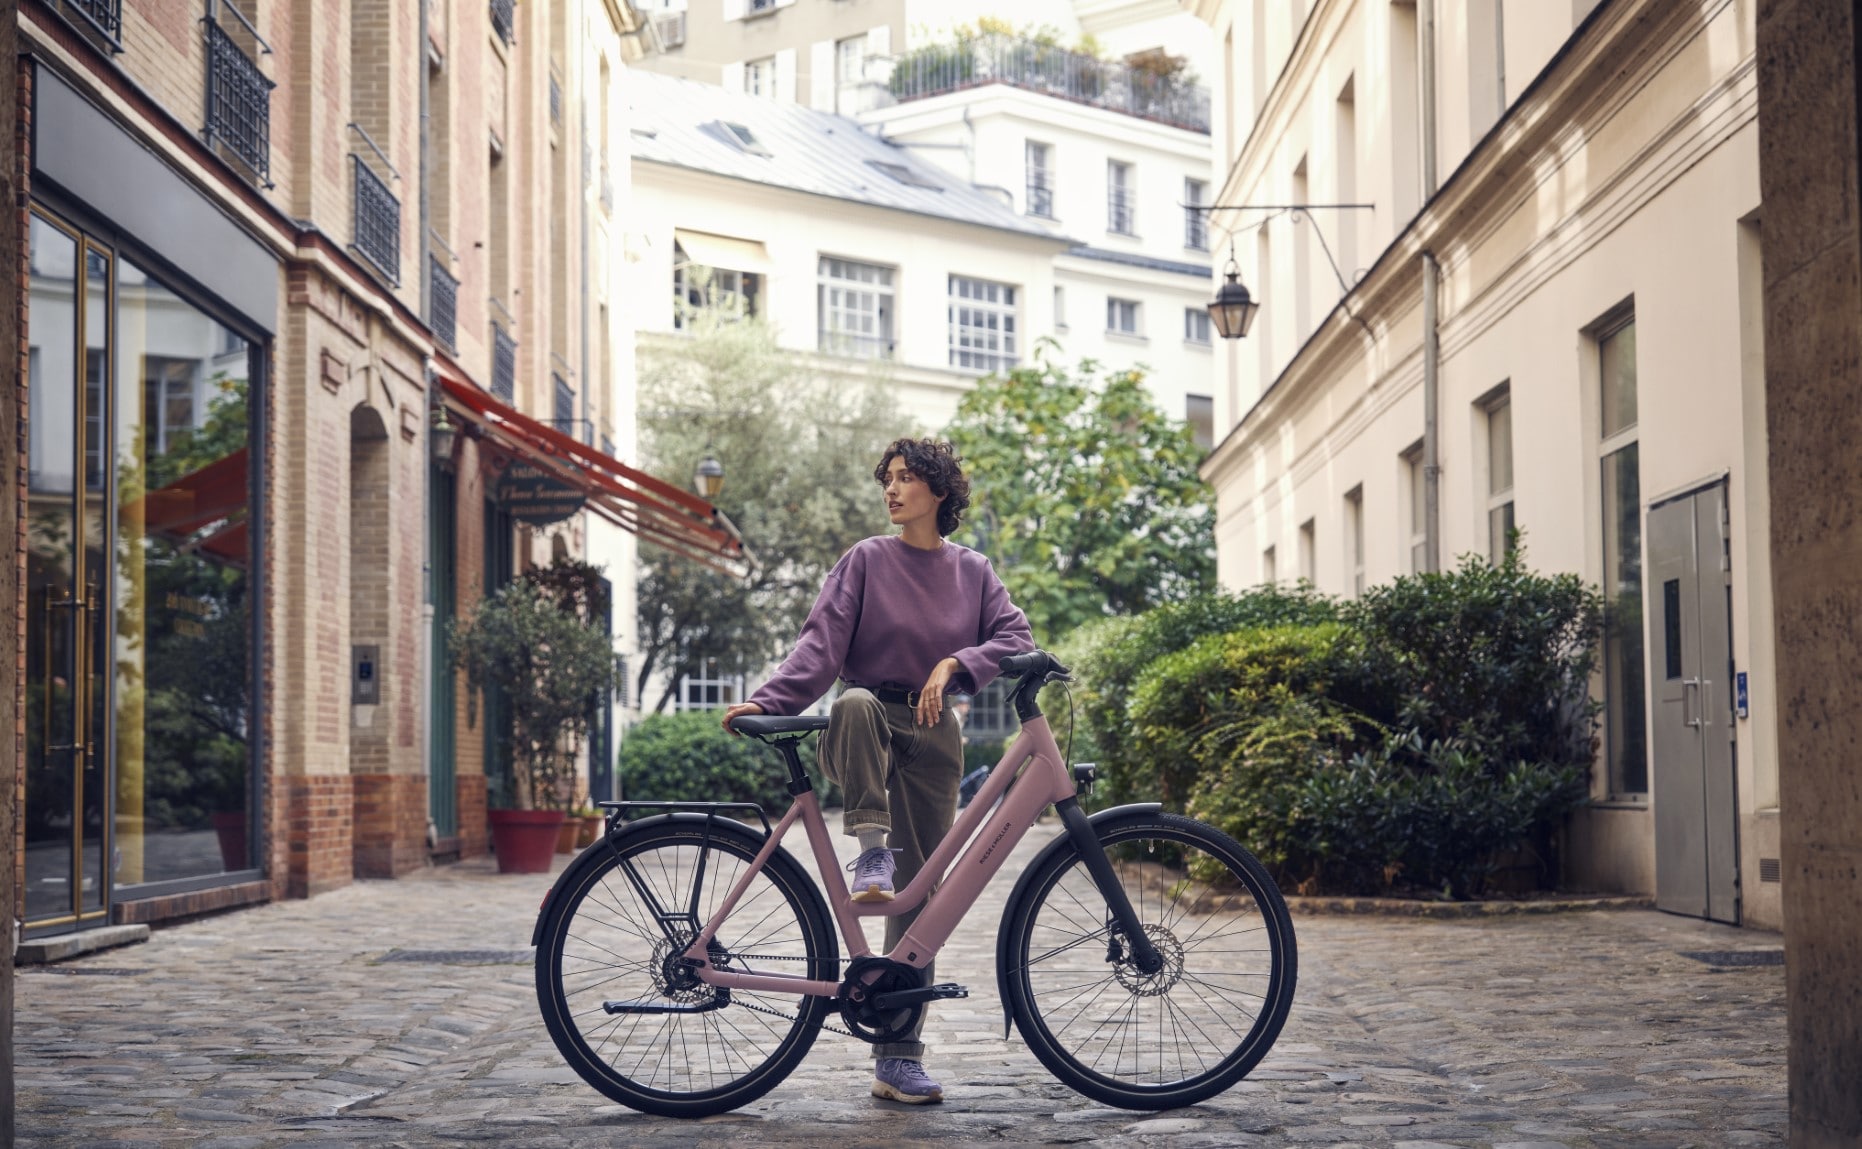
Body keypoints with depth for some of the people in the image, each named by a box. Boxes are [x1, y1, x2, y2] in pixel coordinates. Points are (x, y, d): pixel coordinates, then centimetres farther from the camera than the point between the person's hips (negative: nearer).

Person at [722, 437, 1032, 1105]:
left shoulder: (972, 572, 10)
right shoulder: (867, 561, 3)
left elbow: (1015, 636, 0)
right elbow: (822, 643, -6)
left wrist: (954, 664, -18)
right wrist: (768, 701, -21)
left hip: (932, 736, 2)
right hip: (867, 727, -2)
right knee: (856, 703, -41)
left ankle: (899, 1056, 2)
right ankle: (872, 849, -33)